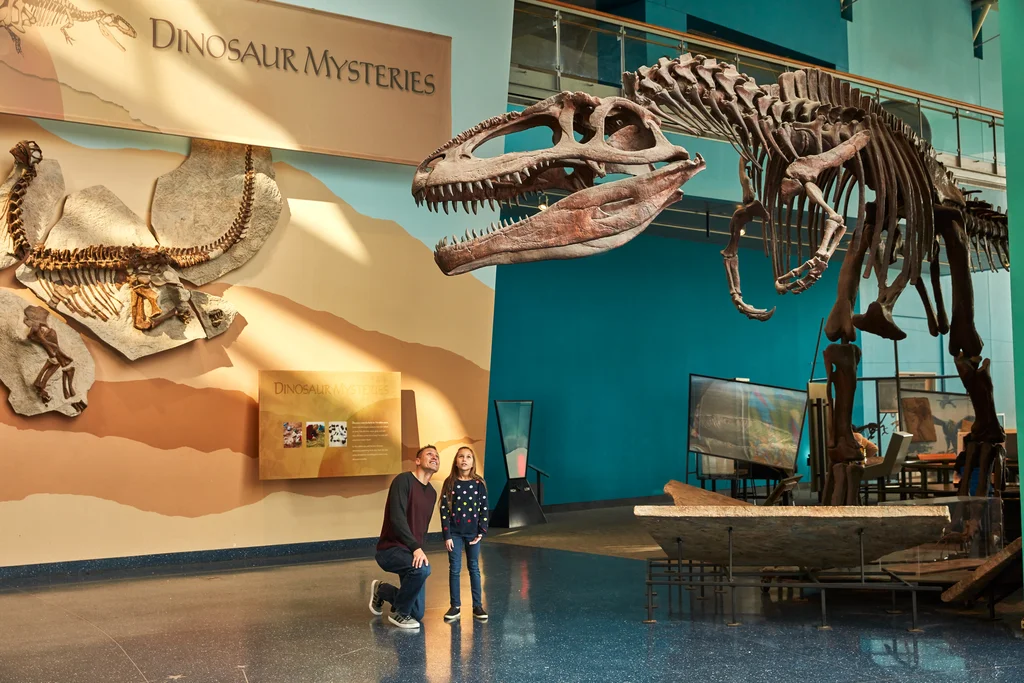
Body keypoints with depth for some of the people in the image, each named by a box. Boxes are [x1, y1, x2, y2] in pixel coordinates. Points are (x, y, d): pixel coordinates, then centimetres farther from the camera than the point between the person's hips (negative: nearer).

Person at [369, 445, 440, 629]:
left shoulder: (432, 493, 11)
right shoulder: (404, 480, -14)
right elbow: (397, 518, -24)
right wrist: (416, 548, -31)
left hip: (411, 551, 8)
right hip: (390, 549, -8)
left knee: (417, 614, 7)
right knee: (422, 569, -37)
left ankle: (382, 590, 34)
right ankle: (399, 612, -12)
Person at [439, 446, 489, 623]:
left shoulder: (479, 484, -2)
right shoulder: (450, 483, -4)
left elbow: (484, 509, 0)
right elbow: (444, 510, -4)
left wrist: (481, 532, -5)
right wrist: (447, 535, -8)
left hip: (473, 533, 0)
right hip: (454, 533, 0)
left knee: (474, 568, 8)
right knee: (454, 569, 3)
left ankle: (478, 606, 15)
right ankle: (455, 607, 12)